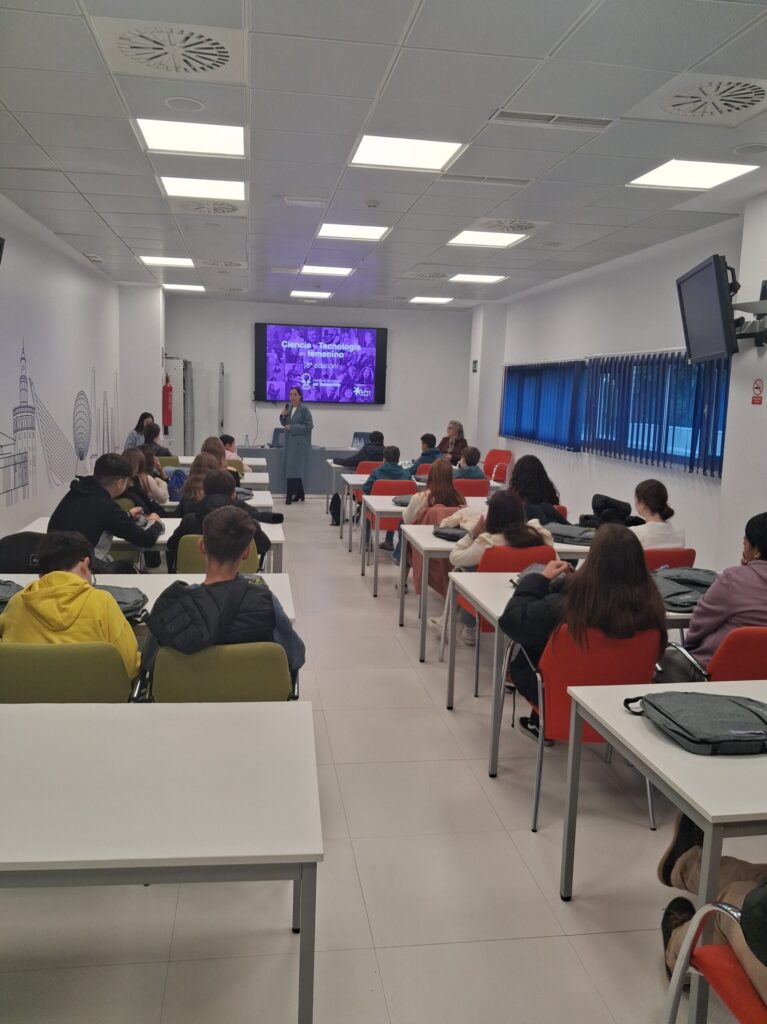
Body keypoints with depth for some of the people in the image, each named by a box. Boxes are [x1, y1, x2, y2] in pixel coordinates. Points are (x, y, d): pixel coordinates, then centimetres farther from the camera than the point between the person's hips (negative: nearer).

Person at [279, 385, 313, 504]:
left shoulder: (304, 409, -12)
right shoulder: (288, 407, 8)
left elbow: (309, 426, -16)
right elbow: (285, 424, 15)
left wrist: (293, 427, -18)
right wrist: (283, 416, -6)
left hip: (299, 443, -7)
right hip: (289, 442, 7)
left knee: (293, 469, -7)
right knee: (295, 470, 11)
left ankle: (290, 496, -2)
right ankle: (300, 494, 20)